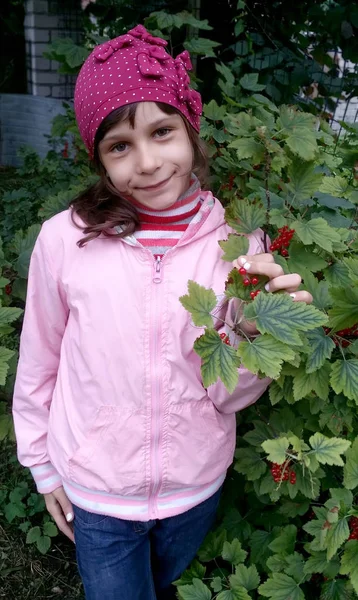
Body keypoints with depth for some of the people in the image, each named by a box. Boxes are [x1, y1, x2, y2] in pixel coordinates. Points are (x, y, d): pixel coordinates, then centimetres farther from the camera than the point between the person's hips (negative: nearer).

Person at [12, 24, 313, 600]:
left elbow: (230, 397, -11)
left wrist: (250, 331, -30)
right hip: (95, 491, -1)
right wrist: (43, 465, 6)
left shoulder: (238, 241, -16)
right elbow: (38, 364, -4)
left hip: (197, 487, 2)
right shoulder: (66, 239, -19)